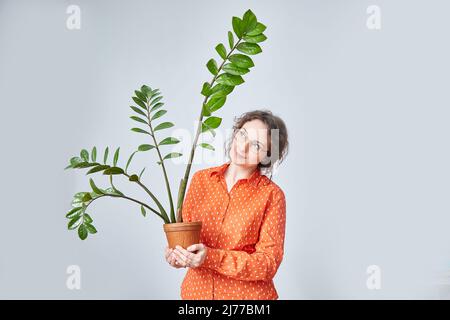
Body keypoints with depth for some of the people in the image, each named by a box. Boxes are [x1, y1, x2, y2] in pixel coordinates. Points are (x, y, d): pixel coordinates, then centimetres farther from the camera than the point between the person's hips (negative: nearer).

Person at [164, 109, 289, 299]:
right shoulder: (201, 179, -2)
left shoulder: (272, 195, -13)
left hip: (247, 293, -3)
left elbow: (268, 262, -15)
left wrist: (211, 258, -26)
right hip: (196, 290, 3)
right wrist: (177, 254, -16)